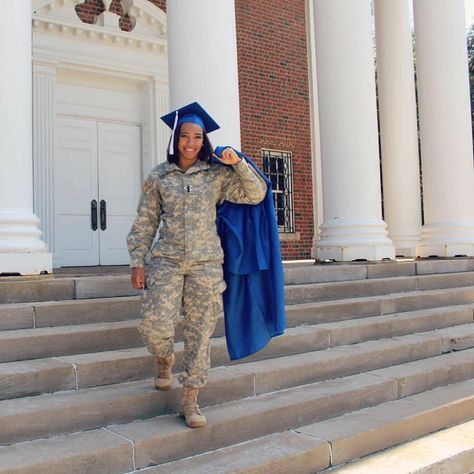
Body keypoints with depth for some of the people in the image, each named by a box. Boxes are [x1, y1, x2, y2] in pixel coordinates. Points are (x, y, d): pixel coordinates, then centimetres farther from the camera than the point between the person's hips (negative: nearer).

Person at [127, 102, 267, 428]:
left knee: (200, 331, 1)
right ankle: (164, 359, 23)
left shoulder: (217, 174, 6)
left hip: (207, 263, 1)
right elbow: (145, 223, 7)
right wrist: (137, 261, 1)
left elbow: (256, 195, 2)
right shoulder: (159, 177, 7)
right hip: (167, 261, 0)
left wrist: (238, 164, -9)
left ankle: (191, 401, 13)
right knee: (155, 323, -13)